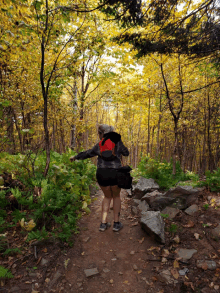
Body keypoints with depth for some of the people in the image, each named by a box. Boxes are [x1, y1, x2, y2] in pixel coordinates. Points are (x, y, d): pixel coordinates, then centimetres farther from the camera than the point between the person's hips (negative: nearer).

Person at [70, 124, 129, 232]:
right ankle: (116, 223, 19)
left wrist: (75, 157, 40)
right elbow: (126, 153, 21)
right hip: (115, 173, -1)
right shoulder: (118, 141, 10)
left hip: (102, 174, 2)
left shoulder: (99, 145, 12)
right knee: (116, 196, 22)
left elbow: (86, 153, 23)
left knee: (107, 196, 23)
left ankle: (103, 223, 20)